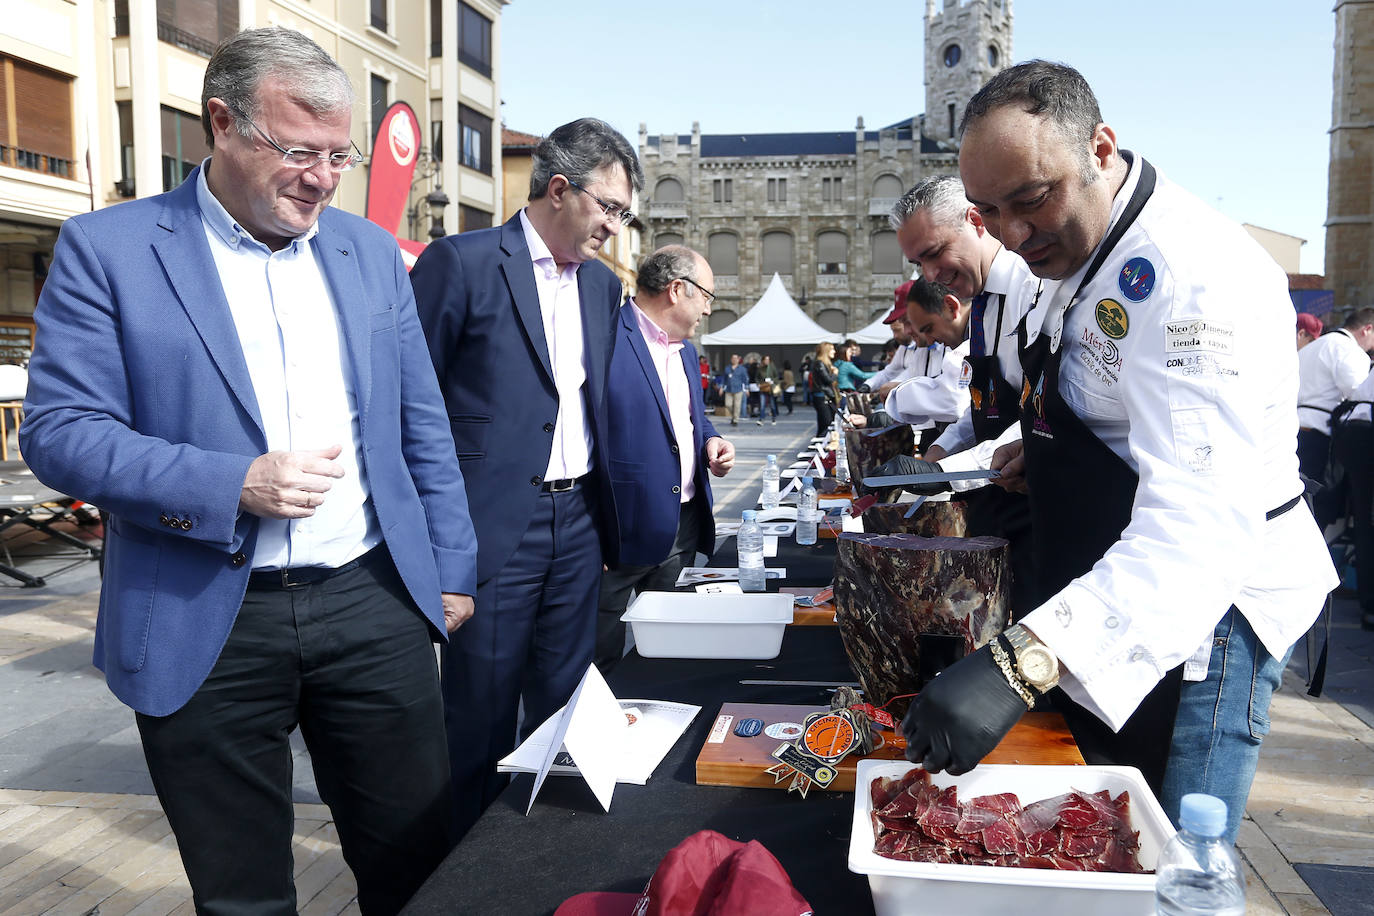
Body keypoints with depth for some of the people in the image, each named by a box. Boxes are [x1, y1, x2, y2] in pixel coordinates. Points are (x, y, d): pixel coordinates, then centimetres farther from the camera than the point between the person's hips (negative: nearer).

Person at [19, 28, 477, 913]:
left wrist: (451, 568, 9)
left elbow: (424, 428, 11)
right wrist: (234, 486, -19)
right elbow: (60, 431, -7)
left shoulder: (370, 250, 8)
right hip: (204, 630, -2)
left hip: (374, 605, 3)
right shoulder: (107, 248, -3)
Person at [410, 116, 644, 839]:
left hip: (577, 526, 6)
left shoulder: (603, 285, 13)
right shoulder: (461, 263, -7)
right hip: (493, 526, -6)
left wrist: (606, 515, 14)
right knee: (482, 704, 7)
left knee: (565, 700, 15)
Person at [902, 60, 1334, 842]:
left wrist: (1021, 664, -52)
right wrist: (1042, 446, 1)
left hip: (1200, 608, -9)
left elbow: (1200, 523, -40)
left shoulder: (1194, 274, -28)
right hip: (1102, 608, 9)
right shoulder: (1073, 251, 3)